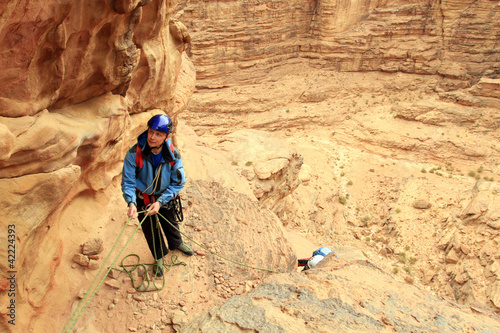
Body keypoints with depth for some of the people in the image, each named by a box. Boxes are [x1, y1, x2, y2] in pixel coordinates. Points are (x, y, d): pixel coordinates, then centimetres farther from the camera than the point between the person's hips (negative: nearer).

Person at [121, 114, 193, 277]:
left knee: (171, 223, 27)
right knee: (151, 230, 19)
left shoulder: (173, 155, -23)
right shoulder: (134, 153, -28)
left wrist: (160, 202, -25)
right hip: (143, 200, -1)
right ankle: (159, 256, 49)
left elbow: (178, 183, -16)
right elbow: (128, 181, -21)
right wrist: (131, 203, -37)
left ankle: (176, 243, 61)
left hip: (165, 199, 1)